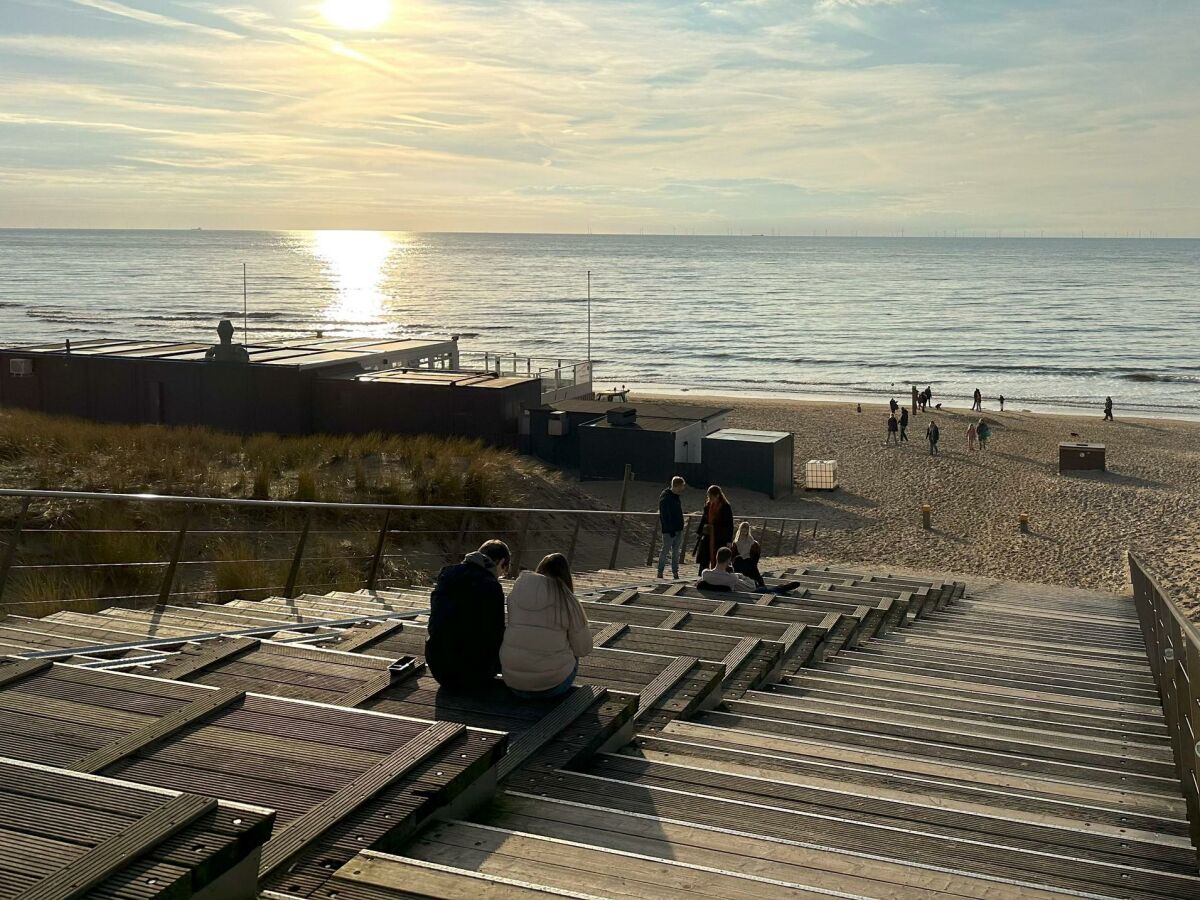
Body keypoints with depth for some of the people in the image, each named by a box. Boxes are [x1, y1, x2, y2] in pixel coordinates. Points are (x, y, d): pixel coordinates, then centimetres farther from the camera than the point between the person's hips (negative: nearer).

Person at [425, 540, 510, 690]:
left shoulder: (446, 575, 6)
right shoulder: (491, 587, -16)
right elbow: (496, 637, -8)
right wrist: (501, 666, 14)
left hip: (438, 671, 6)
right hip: (469, 676, -6)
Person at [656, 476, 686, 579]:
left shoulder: (676, 496, 12)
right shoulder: (665, 497, -14)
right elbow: (664, 516, -18)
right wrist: (670, 530, -21)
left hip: (678, 529, 8)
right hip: (669, 531, -8)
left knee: (676, 552, 10)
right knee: (666, 550, -2)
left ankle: (675, 572, 15)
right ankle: (660, 572, 5)